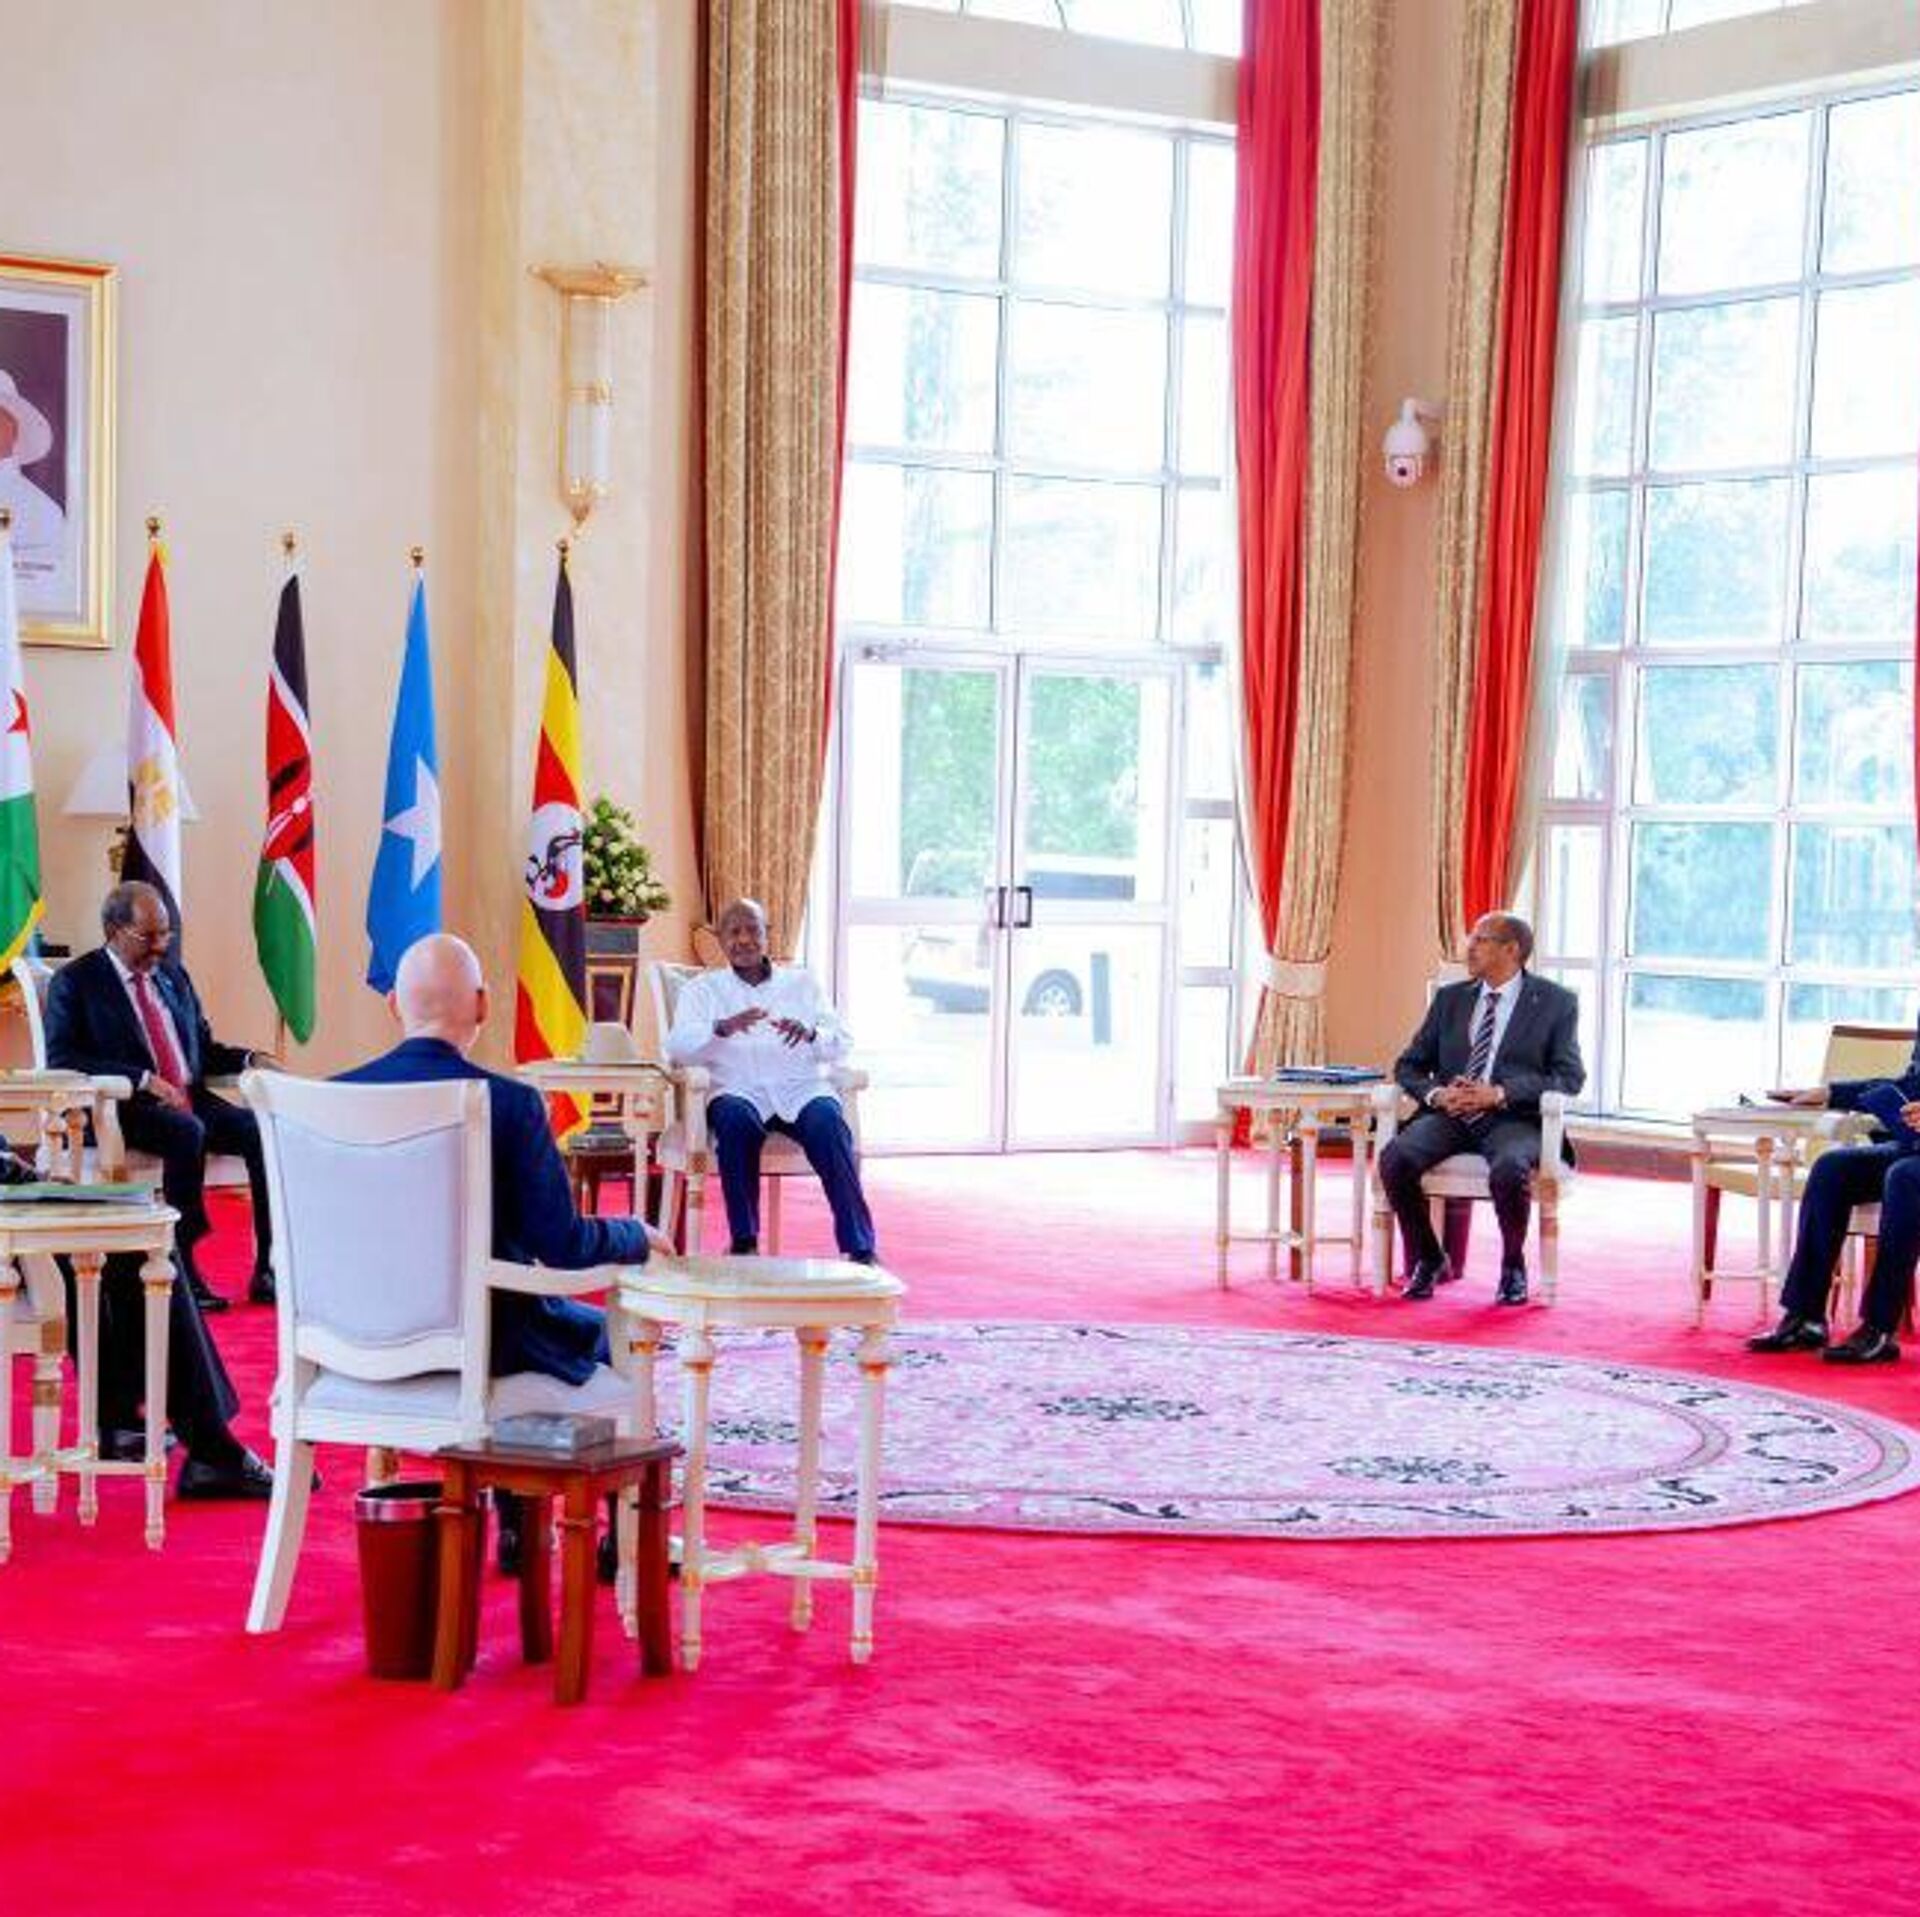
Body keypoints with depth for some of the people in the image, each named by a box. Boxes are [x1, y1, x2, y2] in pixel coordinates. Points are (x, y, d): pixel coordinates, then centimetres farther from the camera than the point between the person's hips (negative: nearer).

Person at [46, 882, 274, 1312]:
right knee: (187, 1132, -36)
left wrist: (248, 1059, 3)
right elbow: (62, 1061, -10)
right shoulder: (75, 982, 1)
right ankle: (183, 1269, -27)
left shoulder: (174, 976, 20)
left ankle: (266, 1270, -20)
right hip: (122, 1108, -6)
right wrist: (143, 1080, -20)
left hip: (190, 1100, 6)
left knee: (262, 1131, -21)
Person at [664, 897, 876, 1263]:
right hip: (740, 1090, -1)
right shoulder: (702, 988, 16)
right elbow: (678, 1047, 0)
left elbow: (841, 1044, 13)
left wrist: (810, 1034, -11)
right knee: (735, 1117, -36)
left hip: (800, 1088, 1)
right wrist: (723, 1028, -21)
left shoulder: (800, 982, 21)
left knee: (829, 1123, -32)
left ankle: (859, 1247, -35)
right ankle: (744, 1240, -28)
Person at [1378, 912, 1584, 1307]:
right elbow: (1409, 1065, 17)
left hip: (1513, 1119, -4)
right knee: (1396, 1158, -26)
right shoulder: (1450, 999, 19)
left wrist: (1501, 1093, -16)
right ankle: (1427, 1260, -3)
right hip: (1449, 1115, 4)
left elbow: (1569, 1076, -3)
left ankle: (1513, 1267, -8)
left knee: (1509, 1169, -37)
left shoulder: (1555, 1002, 6)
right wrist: (1436, 1093, -7)